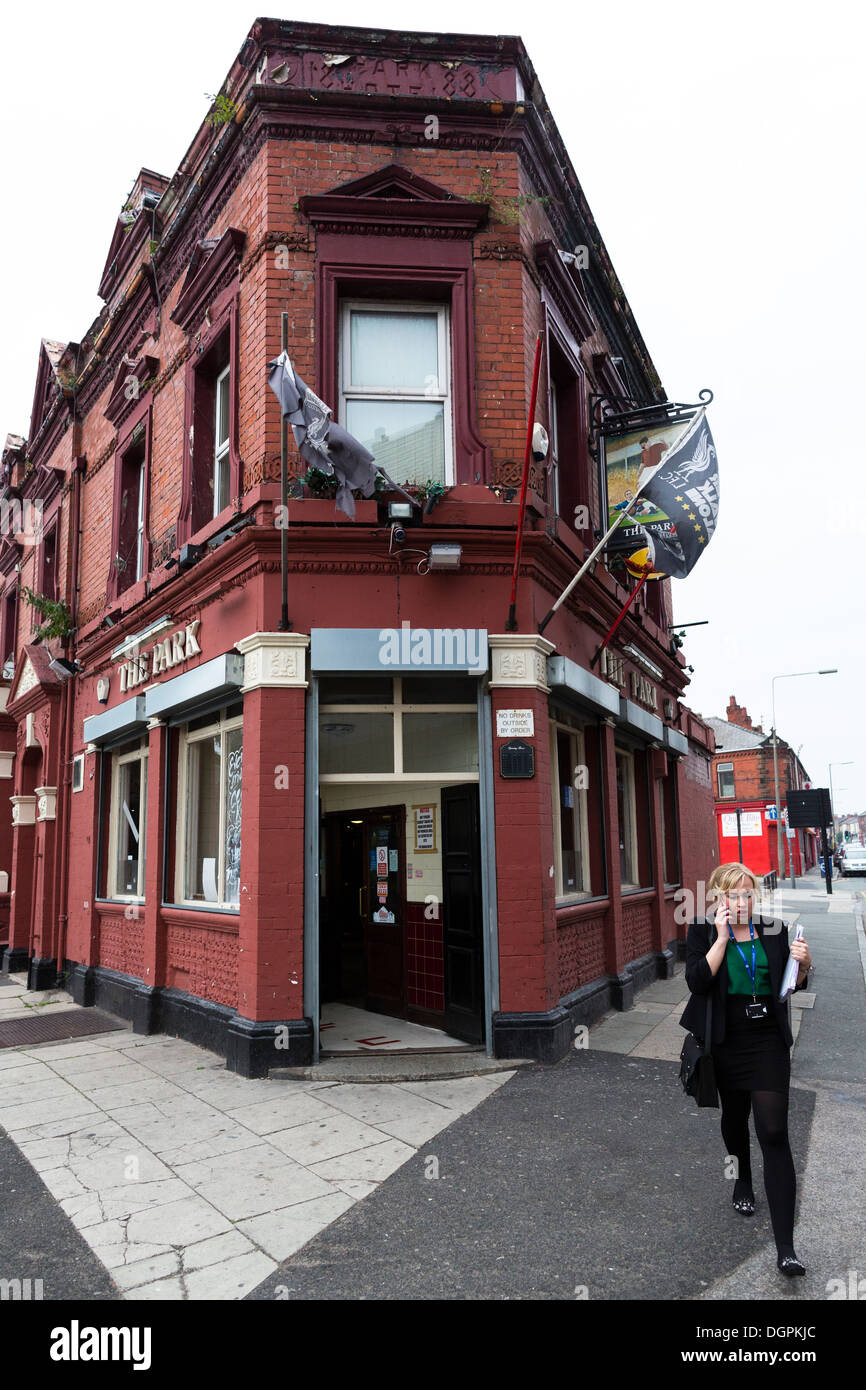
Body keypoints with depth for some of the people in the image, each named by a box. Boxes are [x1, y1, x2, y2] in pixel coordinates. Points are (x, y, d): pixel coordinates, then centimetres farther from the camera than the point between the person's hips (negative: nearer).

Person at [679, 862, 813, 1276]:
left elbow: (793, 985, 10)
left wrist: (803, 964, -12)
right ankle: (743, 1181, 51)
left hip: (768, 1042, 0)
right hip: (726, 1042, 0)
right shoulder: (703, 932, -6)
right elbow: (697, 981, -19)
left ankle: (785, 1248, -5)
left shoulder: (773, 930, 0)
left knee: (774, 1133, -7)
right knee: (734, 1117, 20)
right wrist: (722, 937, -21)